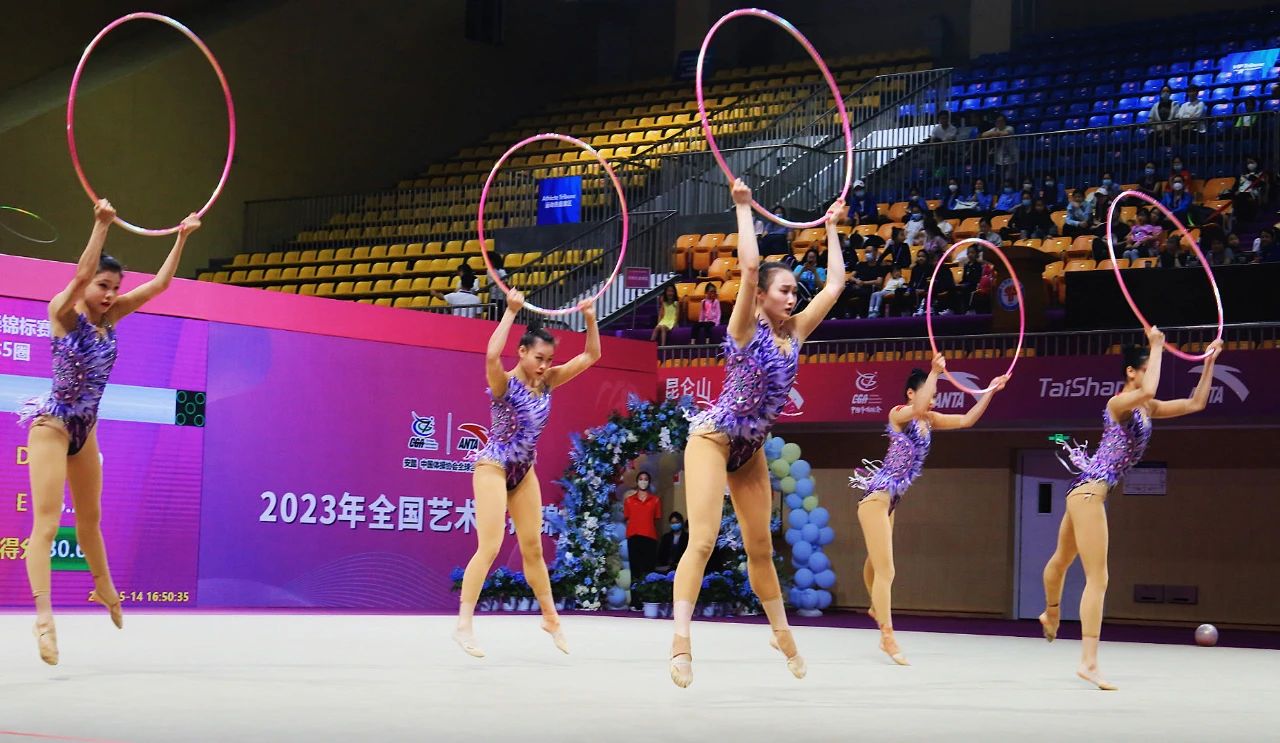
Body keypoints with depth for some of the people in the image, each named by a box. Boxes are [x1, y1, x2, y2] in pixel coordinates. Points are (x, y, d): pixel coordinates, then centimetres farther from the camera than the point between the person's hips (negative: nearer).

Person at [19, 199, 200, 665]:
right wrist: (101, 225, -38)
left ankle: (105, 590, 41)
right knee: (46, 523, -16)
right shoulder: (63, 313, -13)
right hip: (52, 426, -7)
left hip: (85, 430, 7)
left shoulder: (110, 317, 4)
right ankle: (43, 616, -25)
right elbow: (81, 275, -32)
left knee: (90, 518, 22)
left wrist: (183, 237, 4)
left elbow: (159, 283, 7)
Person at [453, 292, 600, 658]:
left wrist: (589, 318, -9)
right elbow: (492, 355, -39)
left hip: (524, 471, 7)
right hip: (493, 466, -7)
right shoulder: (504, 383, -16)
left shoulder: (547, 382, 2)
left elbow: (590, 356, 4)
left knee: (533, 549, 12)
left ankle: (550, 618, 22)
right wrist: (511, 312, -36)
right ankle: (464, 624, -12)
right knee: (489, 547, -14)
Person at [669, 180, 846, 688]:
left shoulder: (794, 333, 4)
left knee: (760, 547, 14)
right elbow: (749, 265, -26)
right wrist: (743, 207, -21)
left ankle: (781, 633, 27)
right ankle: (681, 642, -22)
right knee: (703, 540, -17)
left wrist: (832, 228, 15)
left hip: (751, 450, 7)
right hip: (713, 437, -6)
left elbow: (835, 284, 9)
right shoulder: (746, 328, -13)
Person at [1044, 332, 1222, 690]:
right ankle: (1088, 661, -15)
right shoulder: (1119, 402, -13)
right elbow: (1147, 391, -35)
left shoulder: (1148, 409, 13)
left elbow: (1195, 404, 18)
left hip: (1089, 491, 9)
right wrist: (1156, 347, -23)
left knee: (1062, 559, 30)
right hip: (1089, 489, -9)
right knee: (1097, 577, -13)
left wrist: (1209, 362, 14)